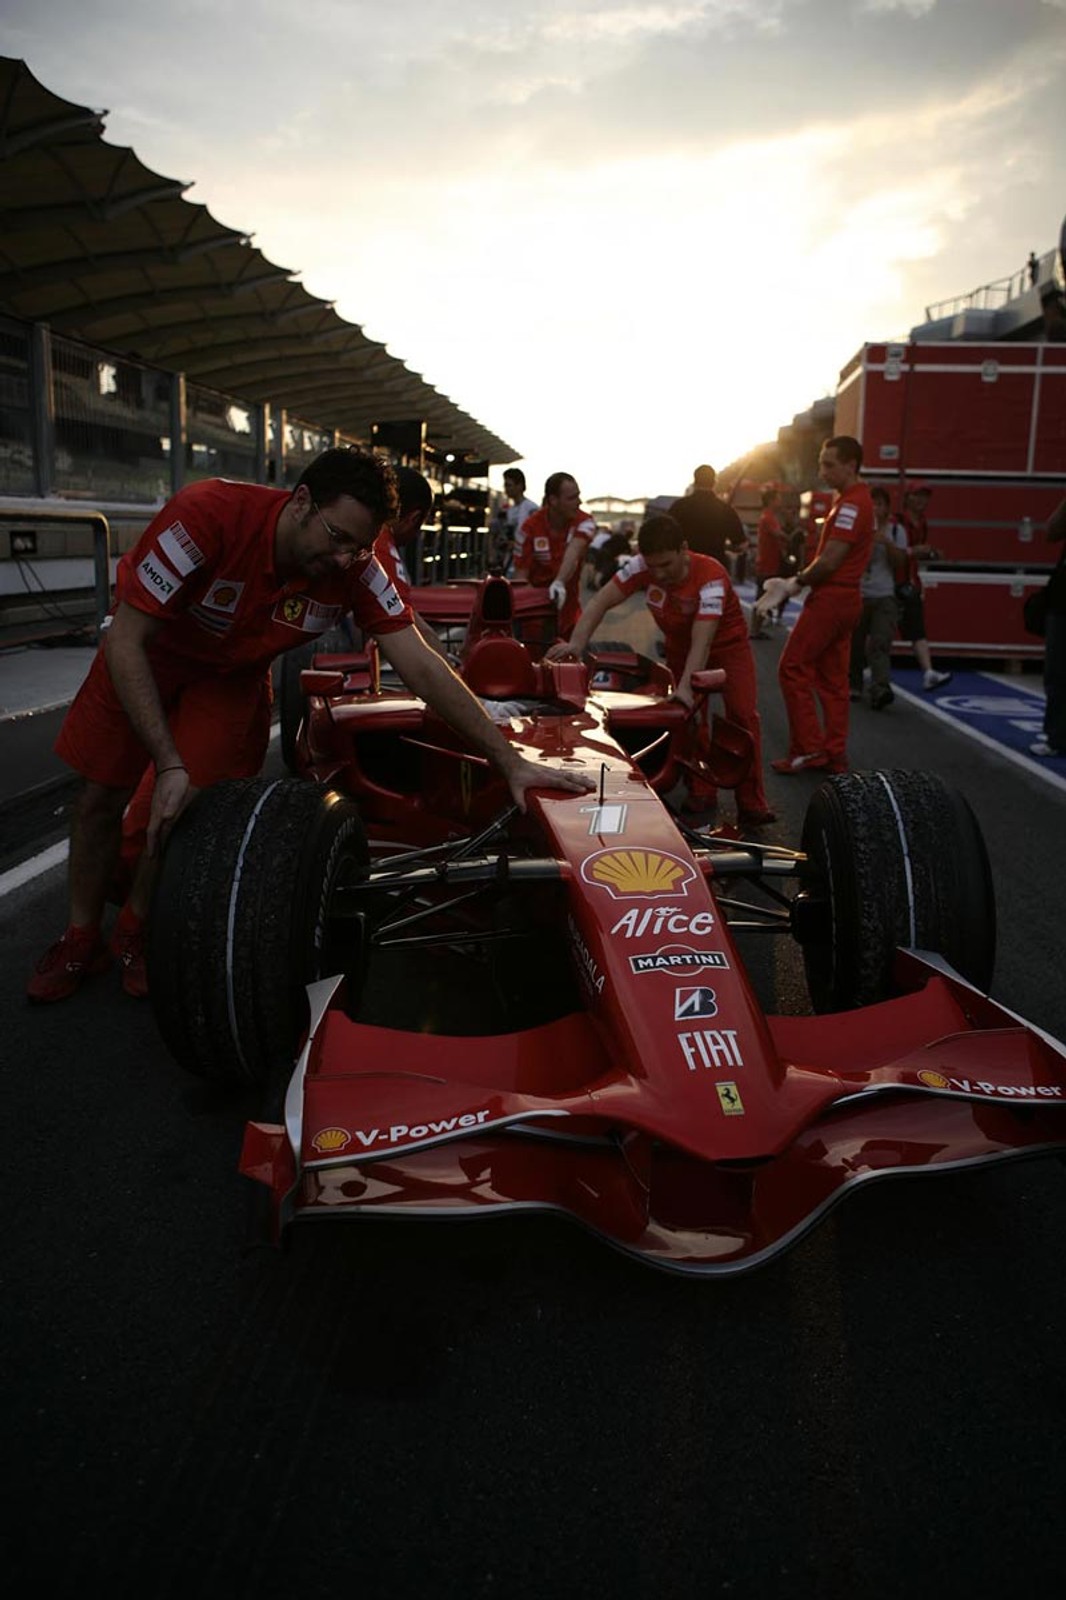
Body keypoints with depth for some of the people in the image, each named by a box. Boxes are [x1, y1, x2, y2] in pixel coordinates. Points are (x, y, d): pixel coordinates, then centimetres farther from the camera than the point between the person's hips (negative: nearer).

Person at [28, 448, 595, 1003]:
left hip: (232, 675, 2)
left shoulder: (355, 570, -29)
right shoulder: (204, 514, -39)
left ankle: (137, 934, 18)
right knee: (99, 795, 3)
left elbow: (422, 667, -27)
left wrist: (510, 761, -31)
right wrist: (169, 765, -39)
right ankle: (81, 939, 27)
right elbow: (125, 640, -34)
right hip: (143, 653, -1)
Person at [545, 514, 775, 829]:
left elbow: (702, 641, -43)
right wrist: (577, 643, -40)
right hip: (679, 646, 4)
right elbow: (601, 601, -24)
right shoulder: (641, 567, -24)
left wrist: (685, 686, -54)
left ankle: (752, 805, -12)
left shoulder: (711, 576, -35)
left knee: (743, 714, -16)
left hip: (727, 643, -4)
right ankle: (701, 794, 9)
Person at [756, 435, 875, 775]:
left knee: (792, 669, -4)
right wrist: (794, 582, 7)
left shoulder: (851, 504, -16)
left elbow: (829, 561, -21)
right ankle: (834, 755, 15)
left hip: (829, 599, -10)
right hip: (844, 599, 10)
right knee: (832, 679, 11)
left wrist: (795, 584, -6)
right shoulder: (854, 501, 17)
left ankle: (808, 749, -2)